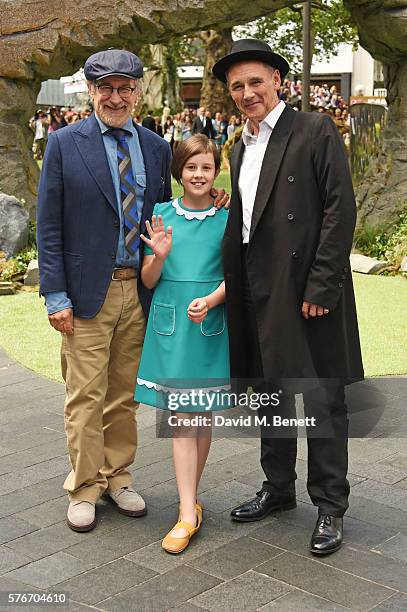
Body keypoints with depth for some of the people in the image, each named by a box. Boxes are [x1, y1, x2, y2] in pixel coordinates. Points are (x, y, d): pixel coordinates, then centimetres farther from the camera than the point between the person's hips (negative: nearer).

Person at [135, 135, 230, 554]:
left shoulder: (226, 217, 2)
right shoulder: (162, 213, 5)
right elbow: (149, 280, 5)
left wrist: (209, 301, -17)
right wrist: (160, 256, -15)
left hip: (210, 323, 0)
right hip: (170, 323, 0)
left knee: (203, 414, 6)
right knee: (181, 416, -3)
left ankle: (189, 499, 21)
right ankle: (188, 512, -2)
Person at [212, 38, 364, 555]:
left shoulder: (315, 131, -6)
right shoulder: (241, 150, 16)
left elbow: (340, 210, -12)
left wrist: (320, 287, -17)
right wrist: (229, 289, 10)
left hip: (308, 291, -7)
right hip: (259, 294, 7)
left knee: (322, 400, 1)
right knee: (271, 393, 16)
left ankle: (330, 506, 14)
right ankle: (277, 488, 31)